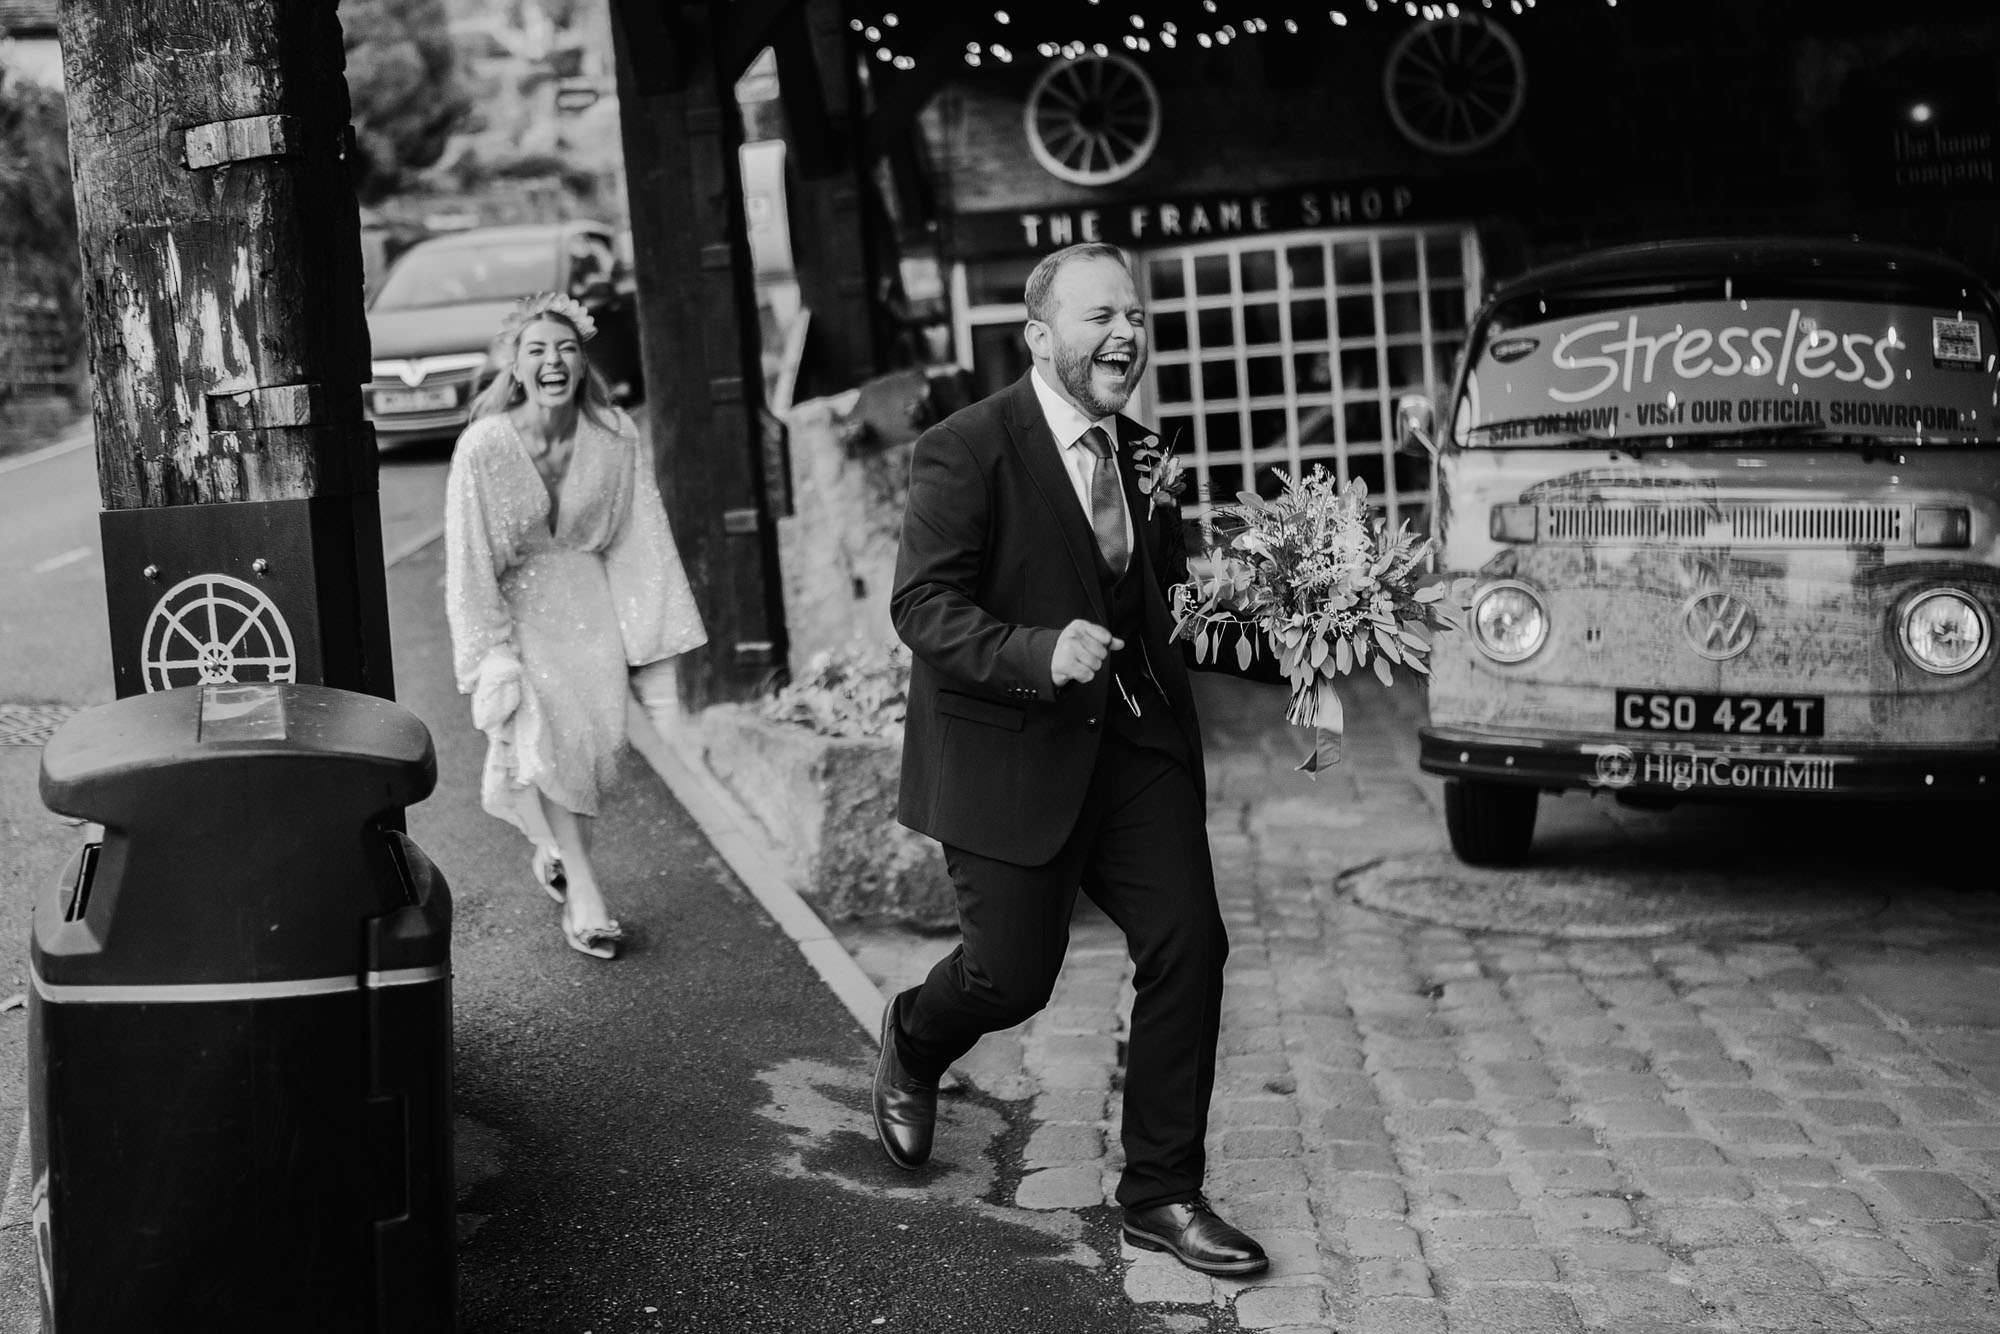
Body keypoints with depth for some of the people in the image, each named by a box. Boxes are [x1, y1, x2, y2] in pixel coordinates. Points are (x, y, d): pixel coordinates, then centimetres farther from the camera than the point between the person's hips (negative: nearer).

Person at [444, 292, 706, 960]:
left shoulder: (616, 437, -12)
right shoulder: (484, 447, -19)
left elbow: (641, 541, -4)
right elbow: (470, 559, -15)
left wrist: (653, 640, -3)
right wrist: (490, 657, -16)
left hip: (587, 598, 3)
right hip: (513, 599, -2)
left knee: (596, 730, 0)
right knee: (539, 733, -13)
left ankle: (555, 851, 27)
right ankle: (583, 888, -5)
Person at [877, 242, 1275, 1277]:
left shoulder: (1139, 454, 10)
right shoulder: (965, 452, -13)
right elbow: (922, 605, -18)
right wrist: (1039, 654, -32)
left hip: (1133, 740, 6)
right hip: (1007, 753, -6)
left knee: (1188, 946, -4)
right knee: (1013, 975, 1)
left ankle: (1160, 1191, 10)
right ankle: (912, 1044, 38)